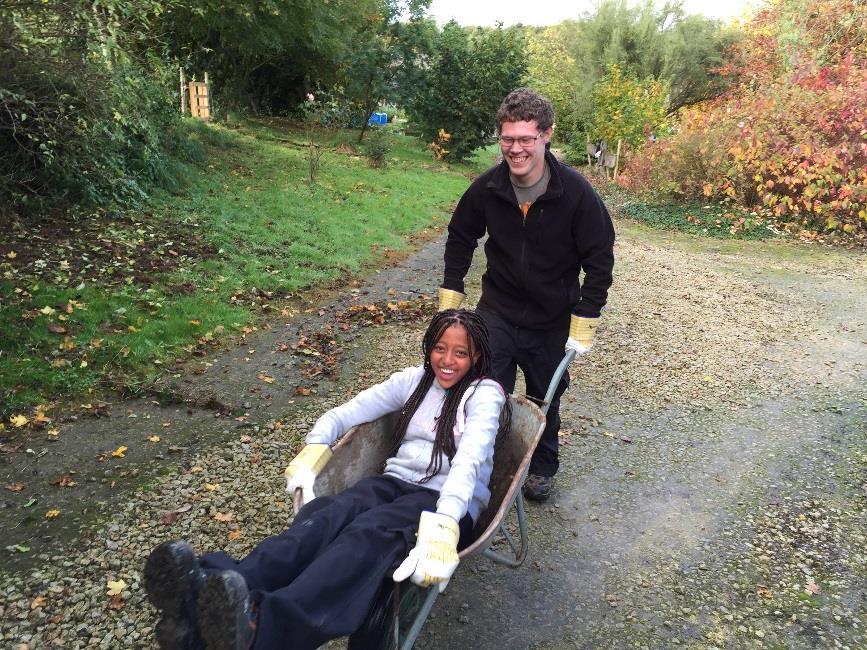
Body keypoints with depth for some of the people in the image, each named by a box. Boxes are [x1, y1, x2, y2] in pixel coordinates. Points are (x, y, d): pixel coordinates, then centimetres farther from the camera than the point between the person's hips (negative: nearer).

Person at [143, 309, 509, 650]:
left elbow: (469, 459, -19)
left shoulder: (484, 393, 0)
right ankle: (207, 593, -55)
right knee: (326, 515, -30)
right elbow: (344, 413, 12)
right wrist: (314, 451, -9)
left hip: (449, 502, -4)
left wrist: (443, 526, -36)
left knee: (371, 533, -37)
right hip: (395, 483, 4)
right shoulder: (413, 380, 15)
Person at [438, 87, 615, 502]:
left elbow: (599, 261, -12)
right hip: (497, 312, 1)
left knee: (545, 400, 16)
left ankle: (542, 468, 40)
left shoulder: (576, 193, -20)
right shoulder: (487, 188, -13)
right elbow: (460, 238, 4)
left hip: (552, 321, -1)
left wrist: (583, 326, -13)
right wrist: (450, 300, 2)